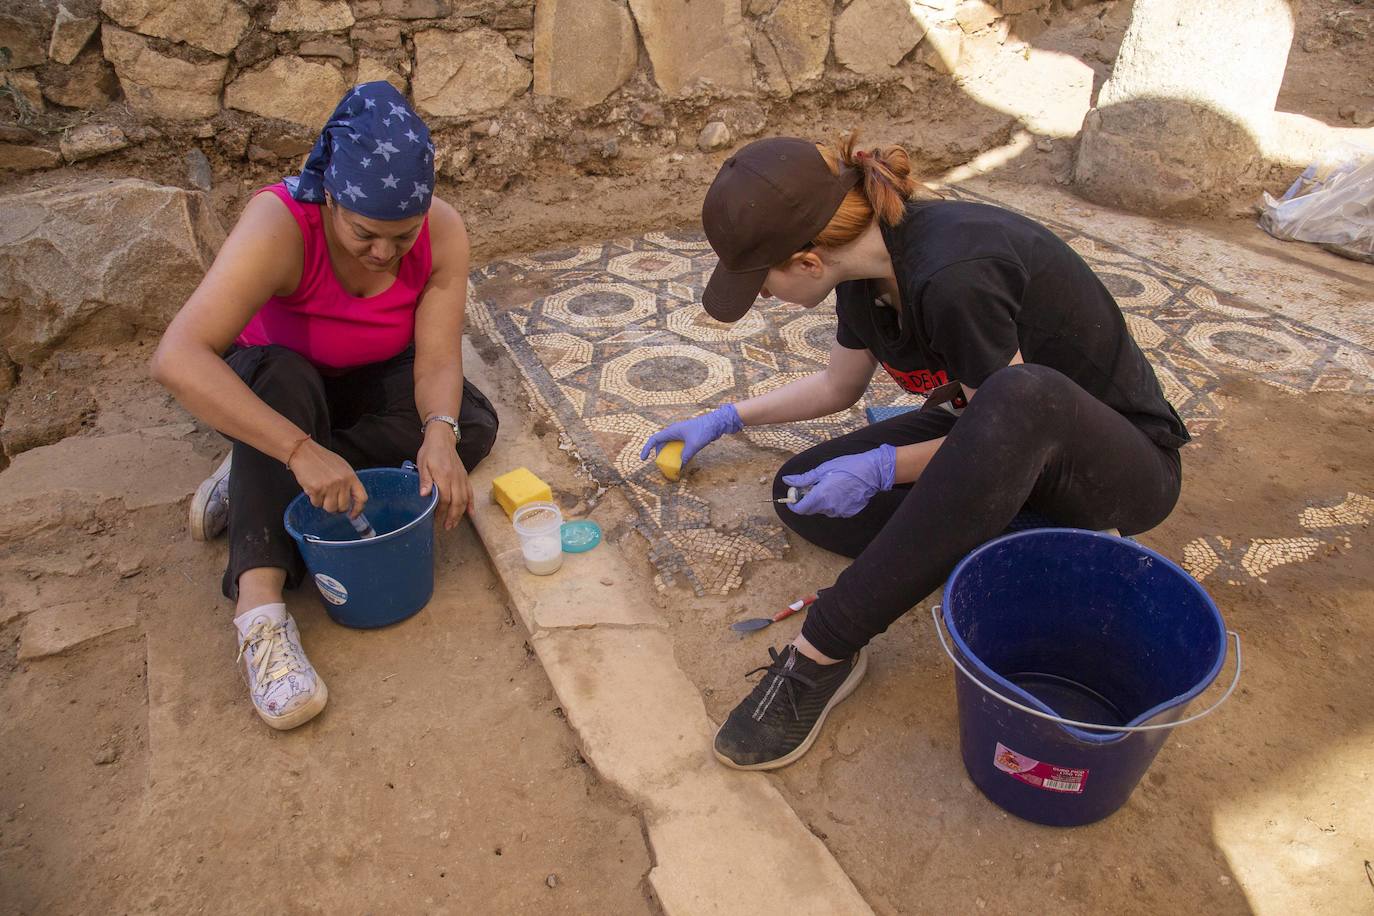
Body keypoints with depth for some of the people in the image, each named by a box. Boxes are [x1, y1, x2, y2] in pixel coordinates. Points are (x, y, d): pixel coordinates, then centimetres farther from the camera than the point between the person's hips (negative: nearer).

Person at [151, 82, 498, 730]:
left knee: (473, 426, -21)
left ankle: (255, 480, -17)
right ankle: (259, 604, -40)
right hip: (278, 377, -3)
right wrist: (300, 450, -54)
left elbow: (437, 360, -27)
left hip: (374, 381, 4)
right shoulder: (279, 225, -35)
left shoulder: (443, 231, -24)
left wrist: (439, 433, -49)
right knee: (280, 377, -37)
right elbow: (176, 359, -44)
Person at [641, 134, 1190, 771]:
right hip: (987, 434, 7)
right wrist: (725, 420, 15)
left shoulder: (955, 276, -31)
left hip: (1125, 461, -7)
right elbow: (839, 386, 13)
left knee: (1023, 397, -43)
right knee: (804, 493, -8)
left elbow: (1014, 422, -21)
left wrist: (883, 468, -25)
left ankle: (822, 653, -34)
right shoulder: (870, 267, -5)